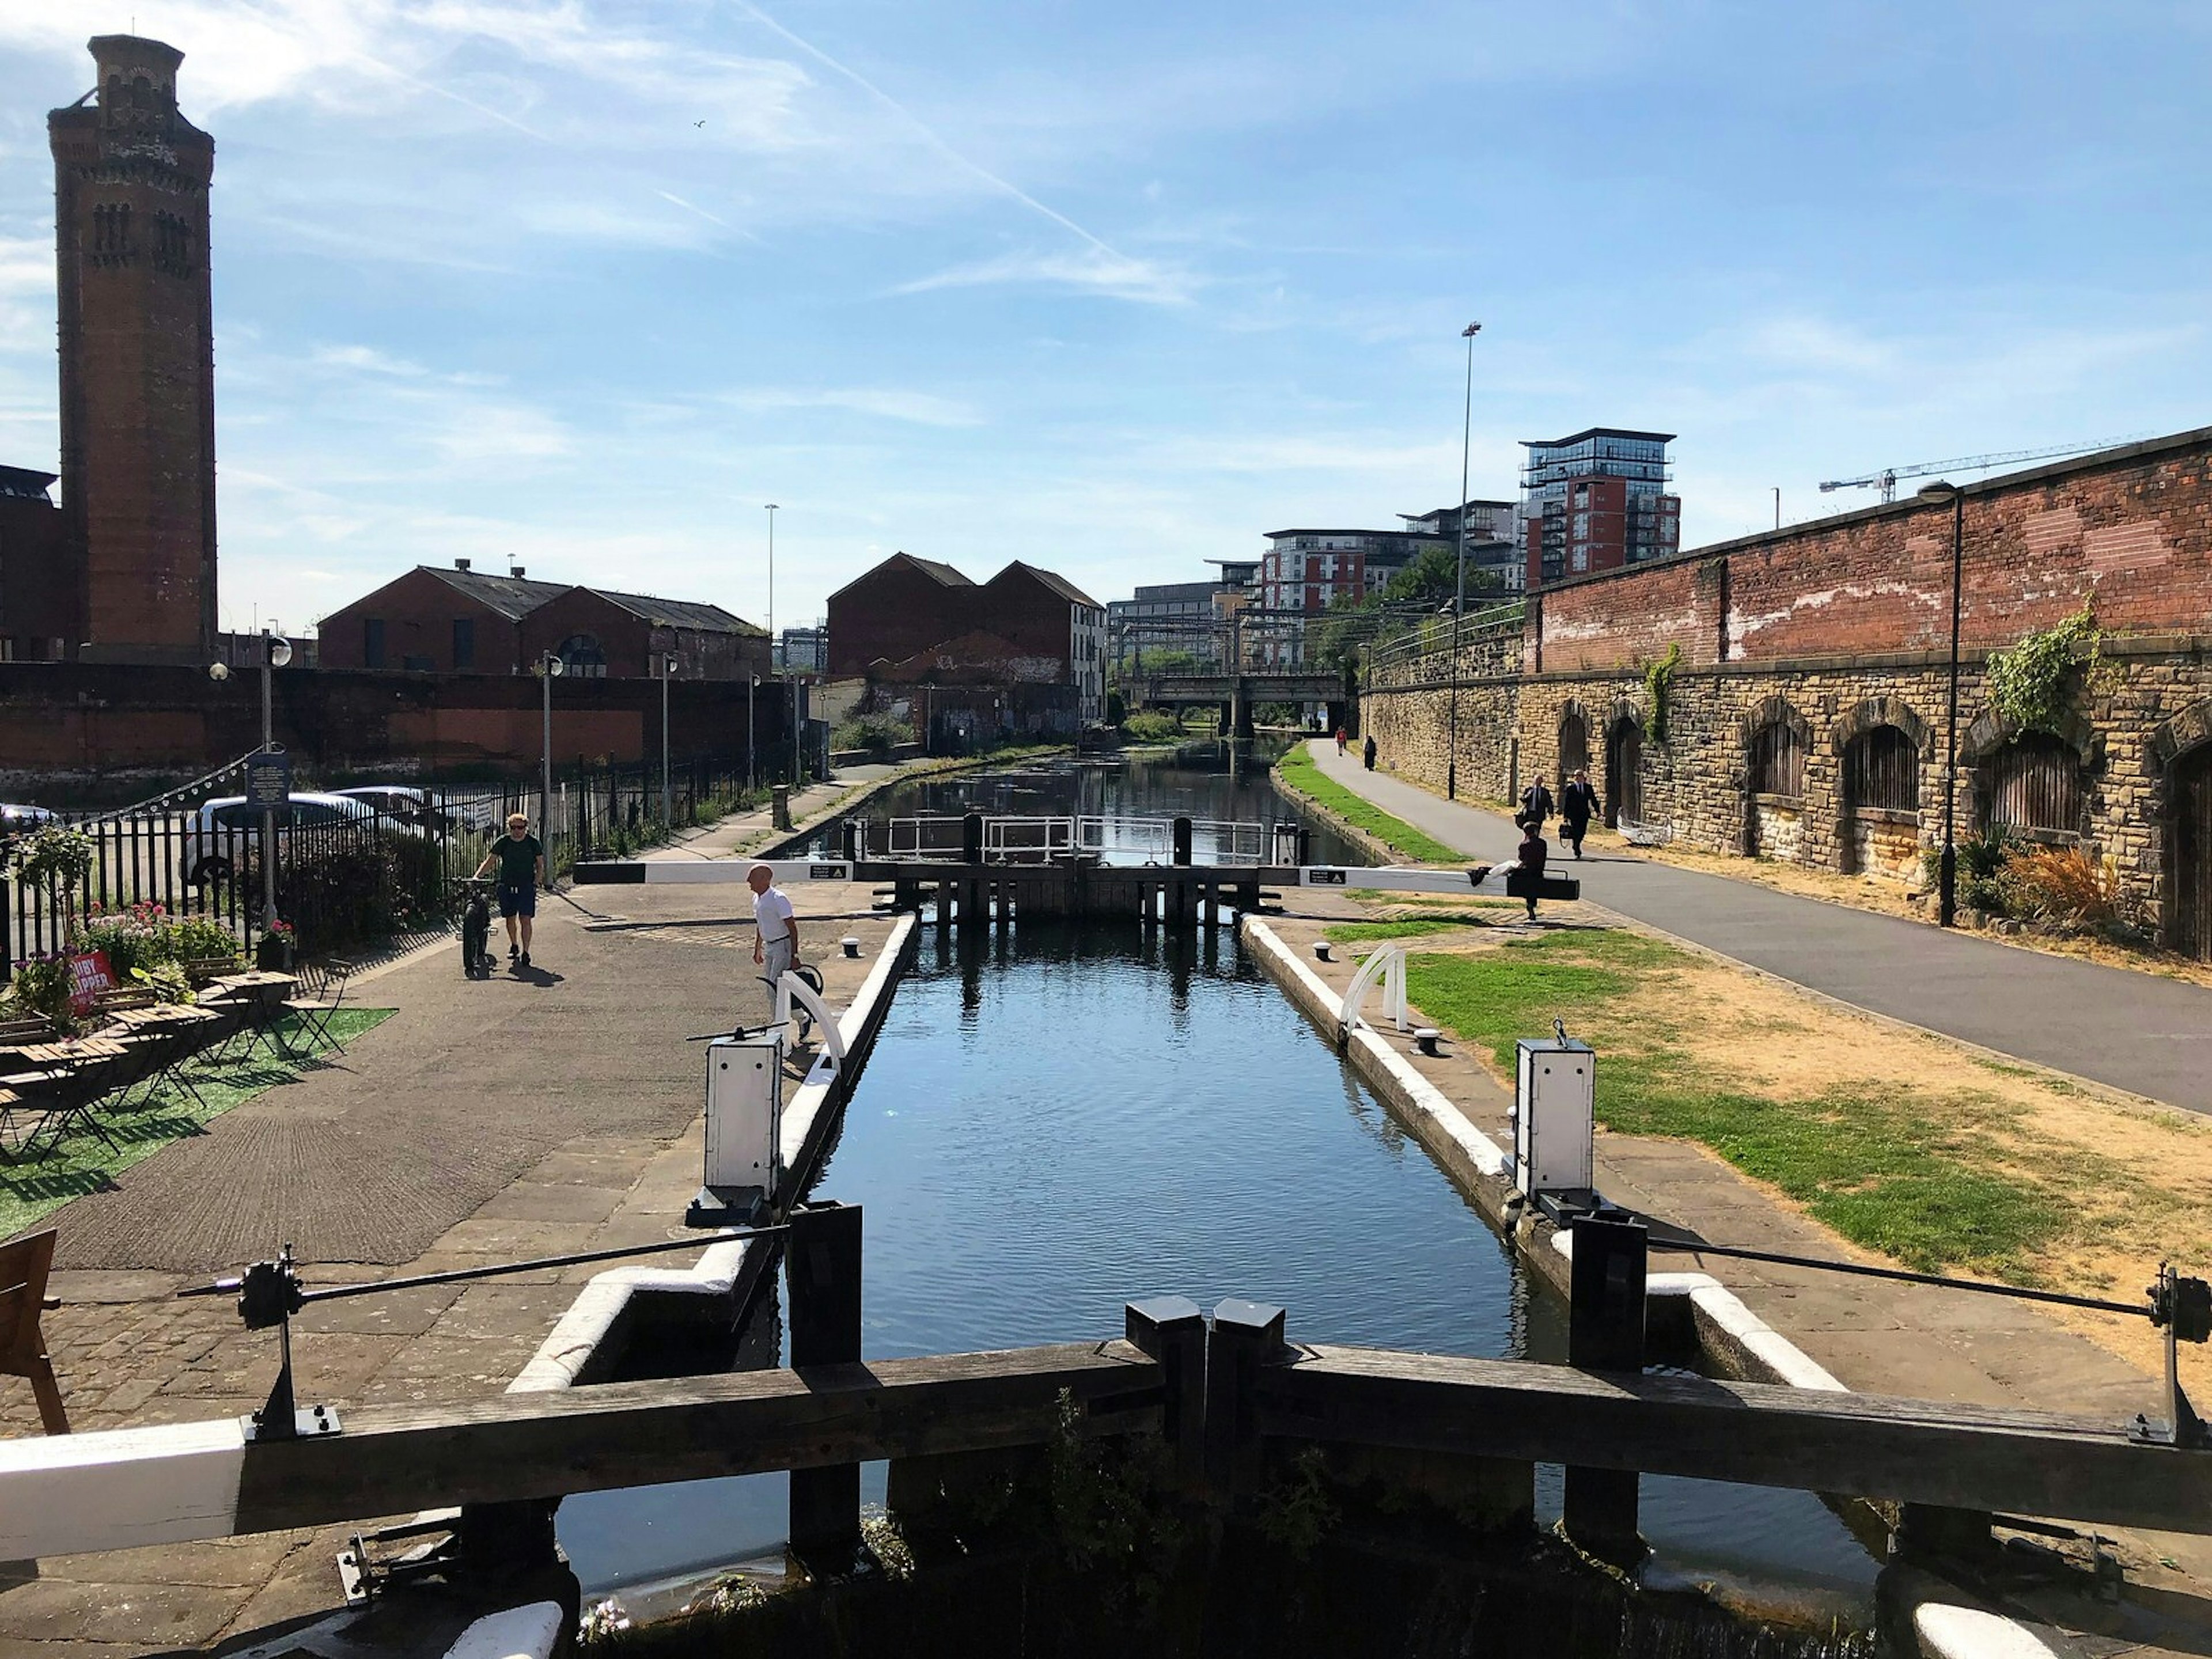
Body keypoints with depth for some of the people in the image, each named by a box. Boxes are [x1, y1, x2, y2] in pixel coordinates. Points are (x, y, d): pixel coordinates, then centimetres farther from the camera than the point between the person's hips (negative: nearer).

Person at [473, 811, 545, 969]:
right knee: (510, 918, 9)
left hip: (526, 887, -2)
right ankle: (514, 946, 32)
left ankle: (525, 952, -5)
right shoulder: (503, 842, 0)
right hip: (506, 886, 2)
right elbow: (489, 861, -1)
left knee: (525, 919, -10)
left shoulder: (534, 843, -1)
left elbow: (540, 865, 5)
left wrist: (535, 884, -7)